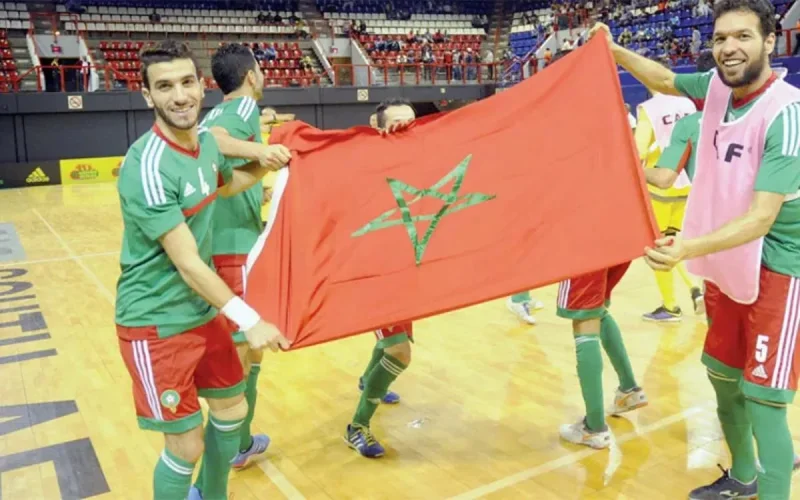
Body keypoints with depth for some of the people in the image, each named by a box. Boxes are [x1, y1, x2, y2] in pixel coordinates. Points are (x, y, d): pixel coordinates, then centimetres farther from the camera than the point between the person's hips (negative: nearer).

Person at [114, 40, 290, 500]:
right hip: (157, 323, -8)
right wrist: (250, 320, -23)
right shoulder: (147, 167, -25)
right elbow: (188, 264, -25)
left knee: (232, 408, 19)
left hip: (204, 309, 8)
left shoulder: (207, 141, 1)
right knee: (186, 445, -1)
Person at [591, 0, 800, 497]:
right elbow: (666, 80, 19)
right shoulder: (717, 86, -4)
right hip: (727, 267, 8)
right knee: (723, 377, 20)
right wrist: (615, 52, 6)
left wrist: (690, 247, -46)